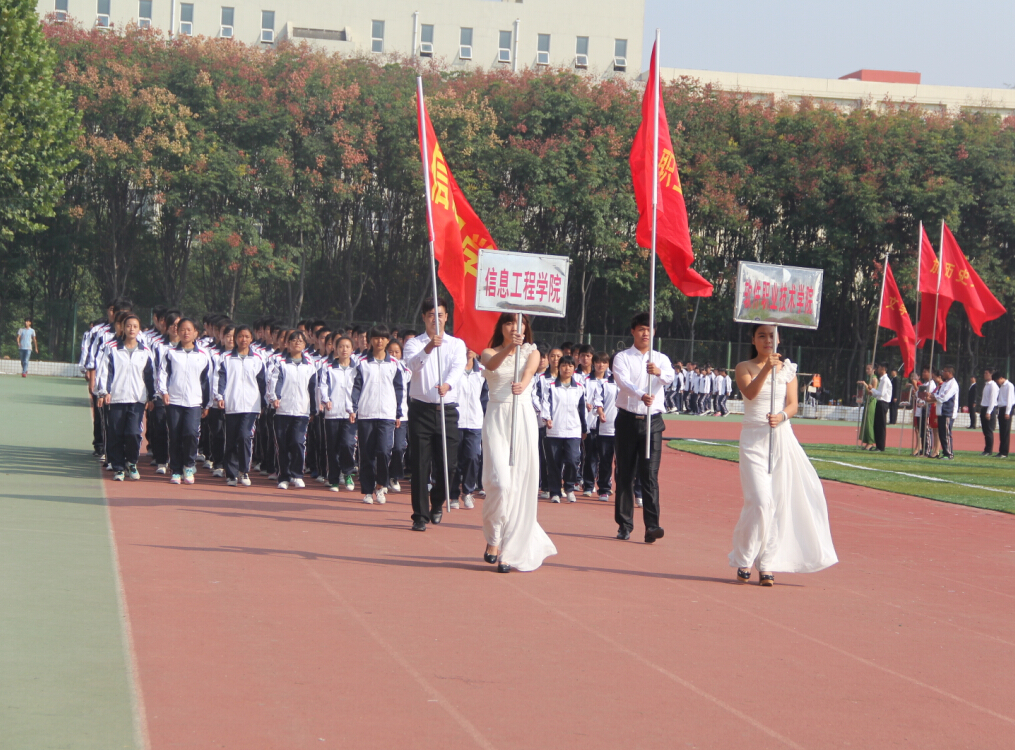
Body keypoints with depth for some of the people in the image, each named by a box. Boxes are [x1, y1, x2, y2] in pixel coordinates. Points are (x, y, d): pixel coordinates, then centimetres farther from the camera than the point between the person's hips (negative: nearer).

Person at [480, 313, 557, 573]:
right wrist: (508, 347, -38)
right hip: (496, 418, -1)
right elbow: (491, 364, -18)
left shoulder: (531, 352, 10)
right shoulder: (489, 353, 7)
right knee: (500, 482, -15)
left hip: (523, 418, 1)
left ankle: (510, 550, 8)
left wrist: (522, 385, -37)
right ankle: (494, 538, 5)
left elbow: (530, 370, -13)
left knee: (520, 484, -1)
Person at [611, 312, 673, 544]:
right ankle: (624, 525, 12)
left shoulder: (661, 359, 8)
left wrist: (659, 372, -38)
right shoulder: (622, 357, 2)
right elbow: (623, 381, -17)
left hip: (652, 421, 0)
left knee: (650, 474, -8)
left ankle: (652, 526, -14)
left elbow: (669, 377, -14)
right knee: (625, 474, 4)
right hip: (627, 420, 0)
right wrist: (641, 396, -37)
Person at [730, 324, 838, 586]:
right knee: (760, 501, -13)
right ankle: (743, 561, 1)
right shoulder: (744, 368, 3)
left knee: (780, 501, -1)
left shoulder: (788, 368, 10)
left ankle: (768, 566, 6)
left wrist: (781, 416, -20)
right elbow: (750, 392, -16)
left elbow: (792, 404, 2)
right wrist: (766, 368, -32)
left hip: (782, 437, 3)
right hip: (753, 437, -3)